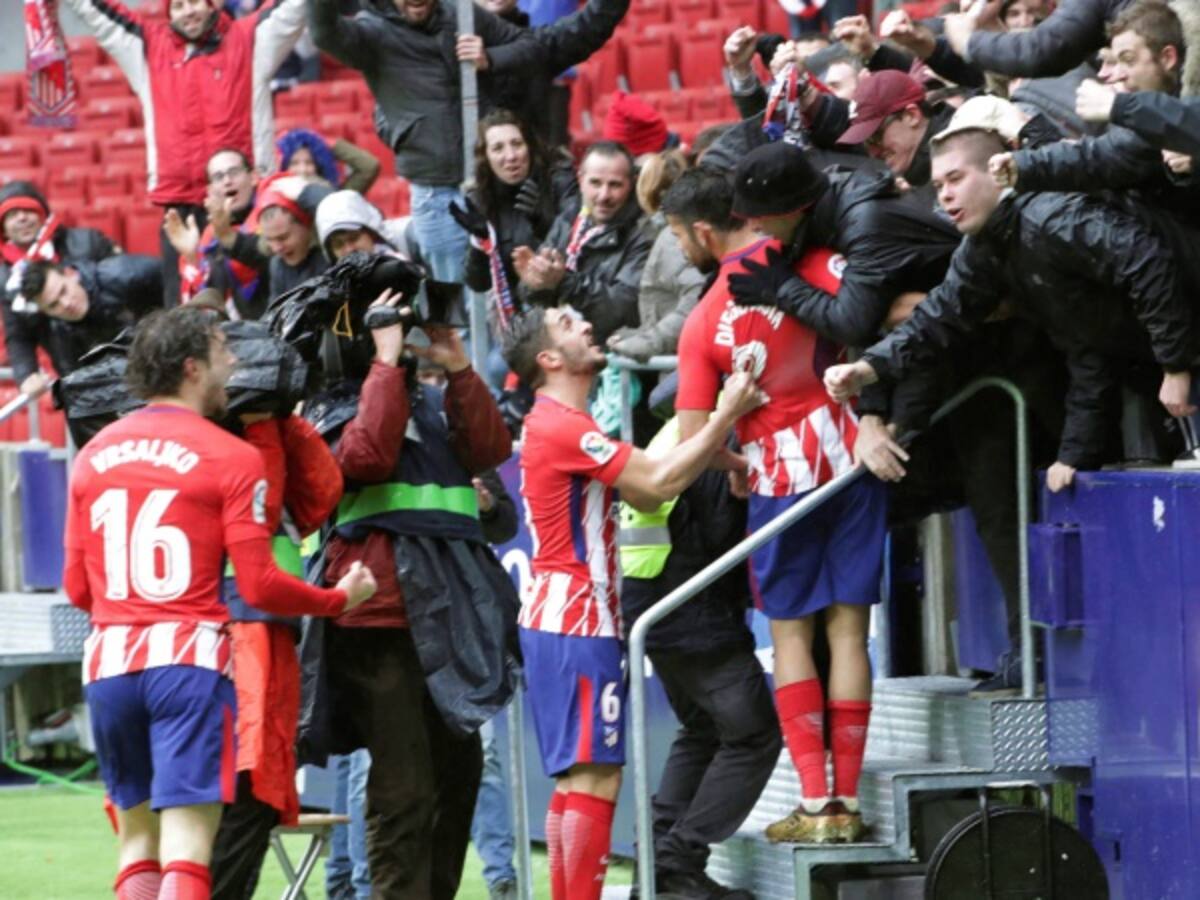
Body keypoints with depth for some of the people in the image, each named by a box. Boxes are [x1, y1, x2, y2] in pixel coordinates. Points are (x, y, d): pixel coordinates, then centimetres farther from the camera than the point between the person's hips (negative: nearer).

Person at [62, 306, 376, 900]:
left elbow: (77, 588, 13)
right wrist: (341, 599, 9)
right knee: (186, 851, -8)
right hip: (189, 659, -5)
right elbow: (259, 586, -8)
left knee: (137, 841, 16)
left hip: (109, 661, 5)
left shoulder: (93, 455, 11)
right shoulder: (232, 457, -4)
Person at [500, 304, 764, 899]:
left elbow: (640, 493, 12)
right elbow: (659, 482, -19)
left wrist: (718, 454, 1)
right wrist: (728, 415, -14)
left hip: (563, 621, 10)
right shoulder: (561, 426, -14)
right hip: (576, 622, -10)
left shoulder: (560, 424, 18)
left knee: (577, 778, 12)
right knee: (597, 777, -12)